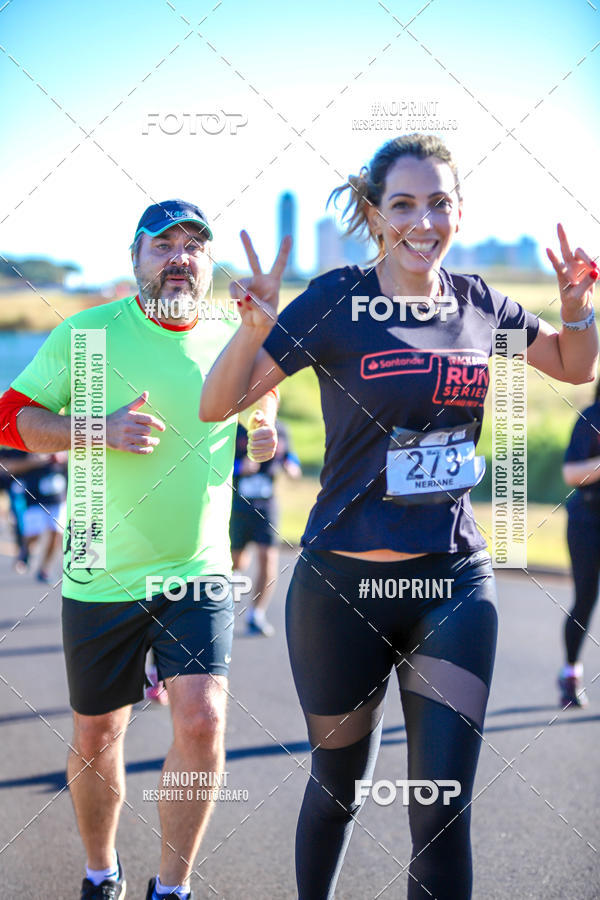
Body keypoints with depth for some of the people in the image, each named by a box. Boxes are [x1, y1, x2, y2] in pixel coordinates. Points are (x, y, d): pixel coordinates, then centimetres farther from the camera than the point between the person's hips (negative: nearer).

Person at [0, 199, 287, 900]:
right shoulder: (87, 334, -7)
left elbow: (262, 391, 24)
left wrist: (265, 430, 2)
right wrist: (101, 429, -19)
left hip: (199, 572, 1)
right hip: (100, 579, -1)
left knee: (201, 722, -15)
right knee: (96, 737, 10)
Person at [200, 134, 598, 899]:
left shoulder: (477, 303, 4)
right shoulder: (337, 300, -8)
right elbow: (217, 406, -11)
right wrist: (253, 328, -30)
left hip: (455, 584, 2)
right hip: (343, 586, -2)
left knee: (443, 812, -4)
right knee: (339, 785, 16)